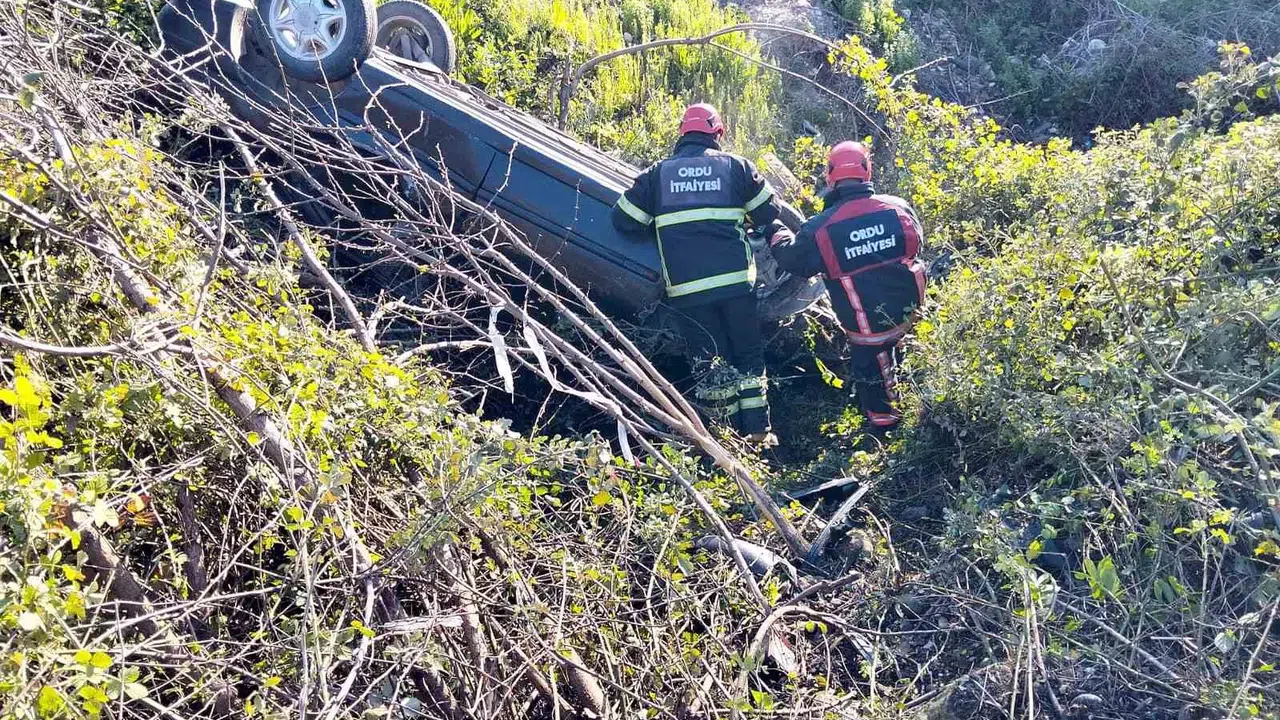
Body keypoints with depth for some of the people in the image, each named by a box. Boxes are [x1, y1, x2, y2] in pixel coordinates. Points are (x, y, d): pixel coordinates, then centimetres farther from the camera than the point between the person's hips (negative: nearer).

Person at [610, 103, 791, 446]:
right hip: (735, 280, 0)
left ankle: (736, 435, 12)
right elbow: (768, 213, 13)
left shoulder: (657, 173, 10)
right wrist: (783, 238, 32)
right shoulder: (735, 165, 9)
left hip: (686, 289, 0)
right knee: (749, 356, 14)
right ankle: (759, 431, 10)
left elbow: (623, 220, 11)